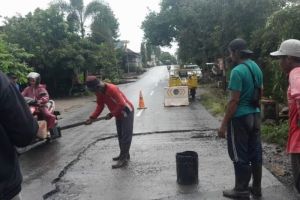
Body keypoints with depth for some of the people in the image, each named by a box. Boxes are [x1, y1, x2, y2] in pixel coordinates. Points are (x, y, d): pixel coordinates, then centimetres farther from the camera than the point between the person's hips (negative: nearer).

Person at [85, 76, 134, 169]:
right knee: (120, 135, 17)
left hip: (126, 112, -9)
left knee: (126, 136, -5)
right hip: (118, 114, 9)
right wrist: (92, 117, -9)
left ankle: (123, 159, -1)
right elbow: (100, 105, 1)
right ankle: (124, 154, 31)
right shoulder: (99, 92, -5)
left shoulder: (112, 89, -32)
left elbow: (121, 104, -33)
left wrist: (111, 114, -25)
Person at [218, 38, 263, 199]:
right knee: (255, 153, 15)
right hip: (255, 115, 9)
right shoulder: (256, 68, 8)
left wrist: (224, 124, -15)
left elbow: (234, 101, -21)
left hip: (240, 117, -9)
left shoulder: (237, 71, -18)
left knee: (240, 156, 4)